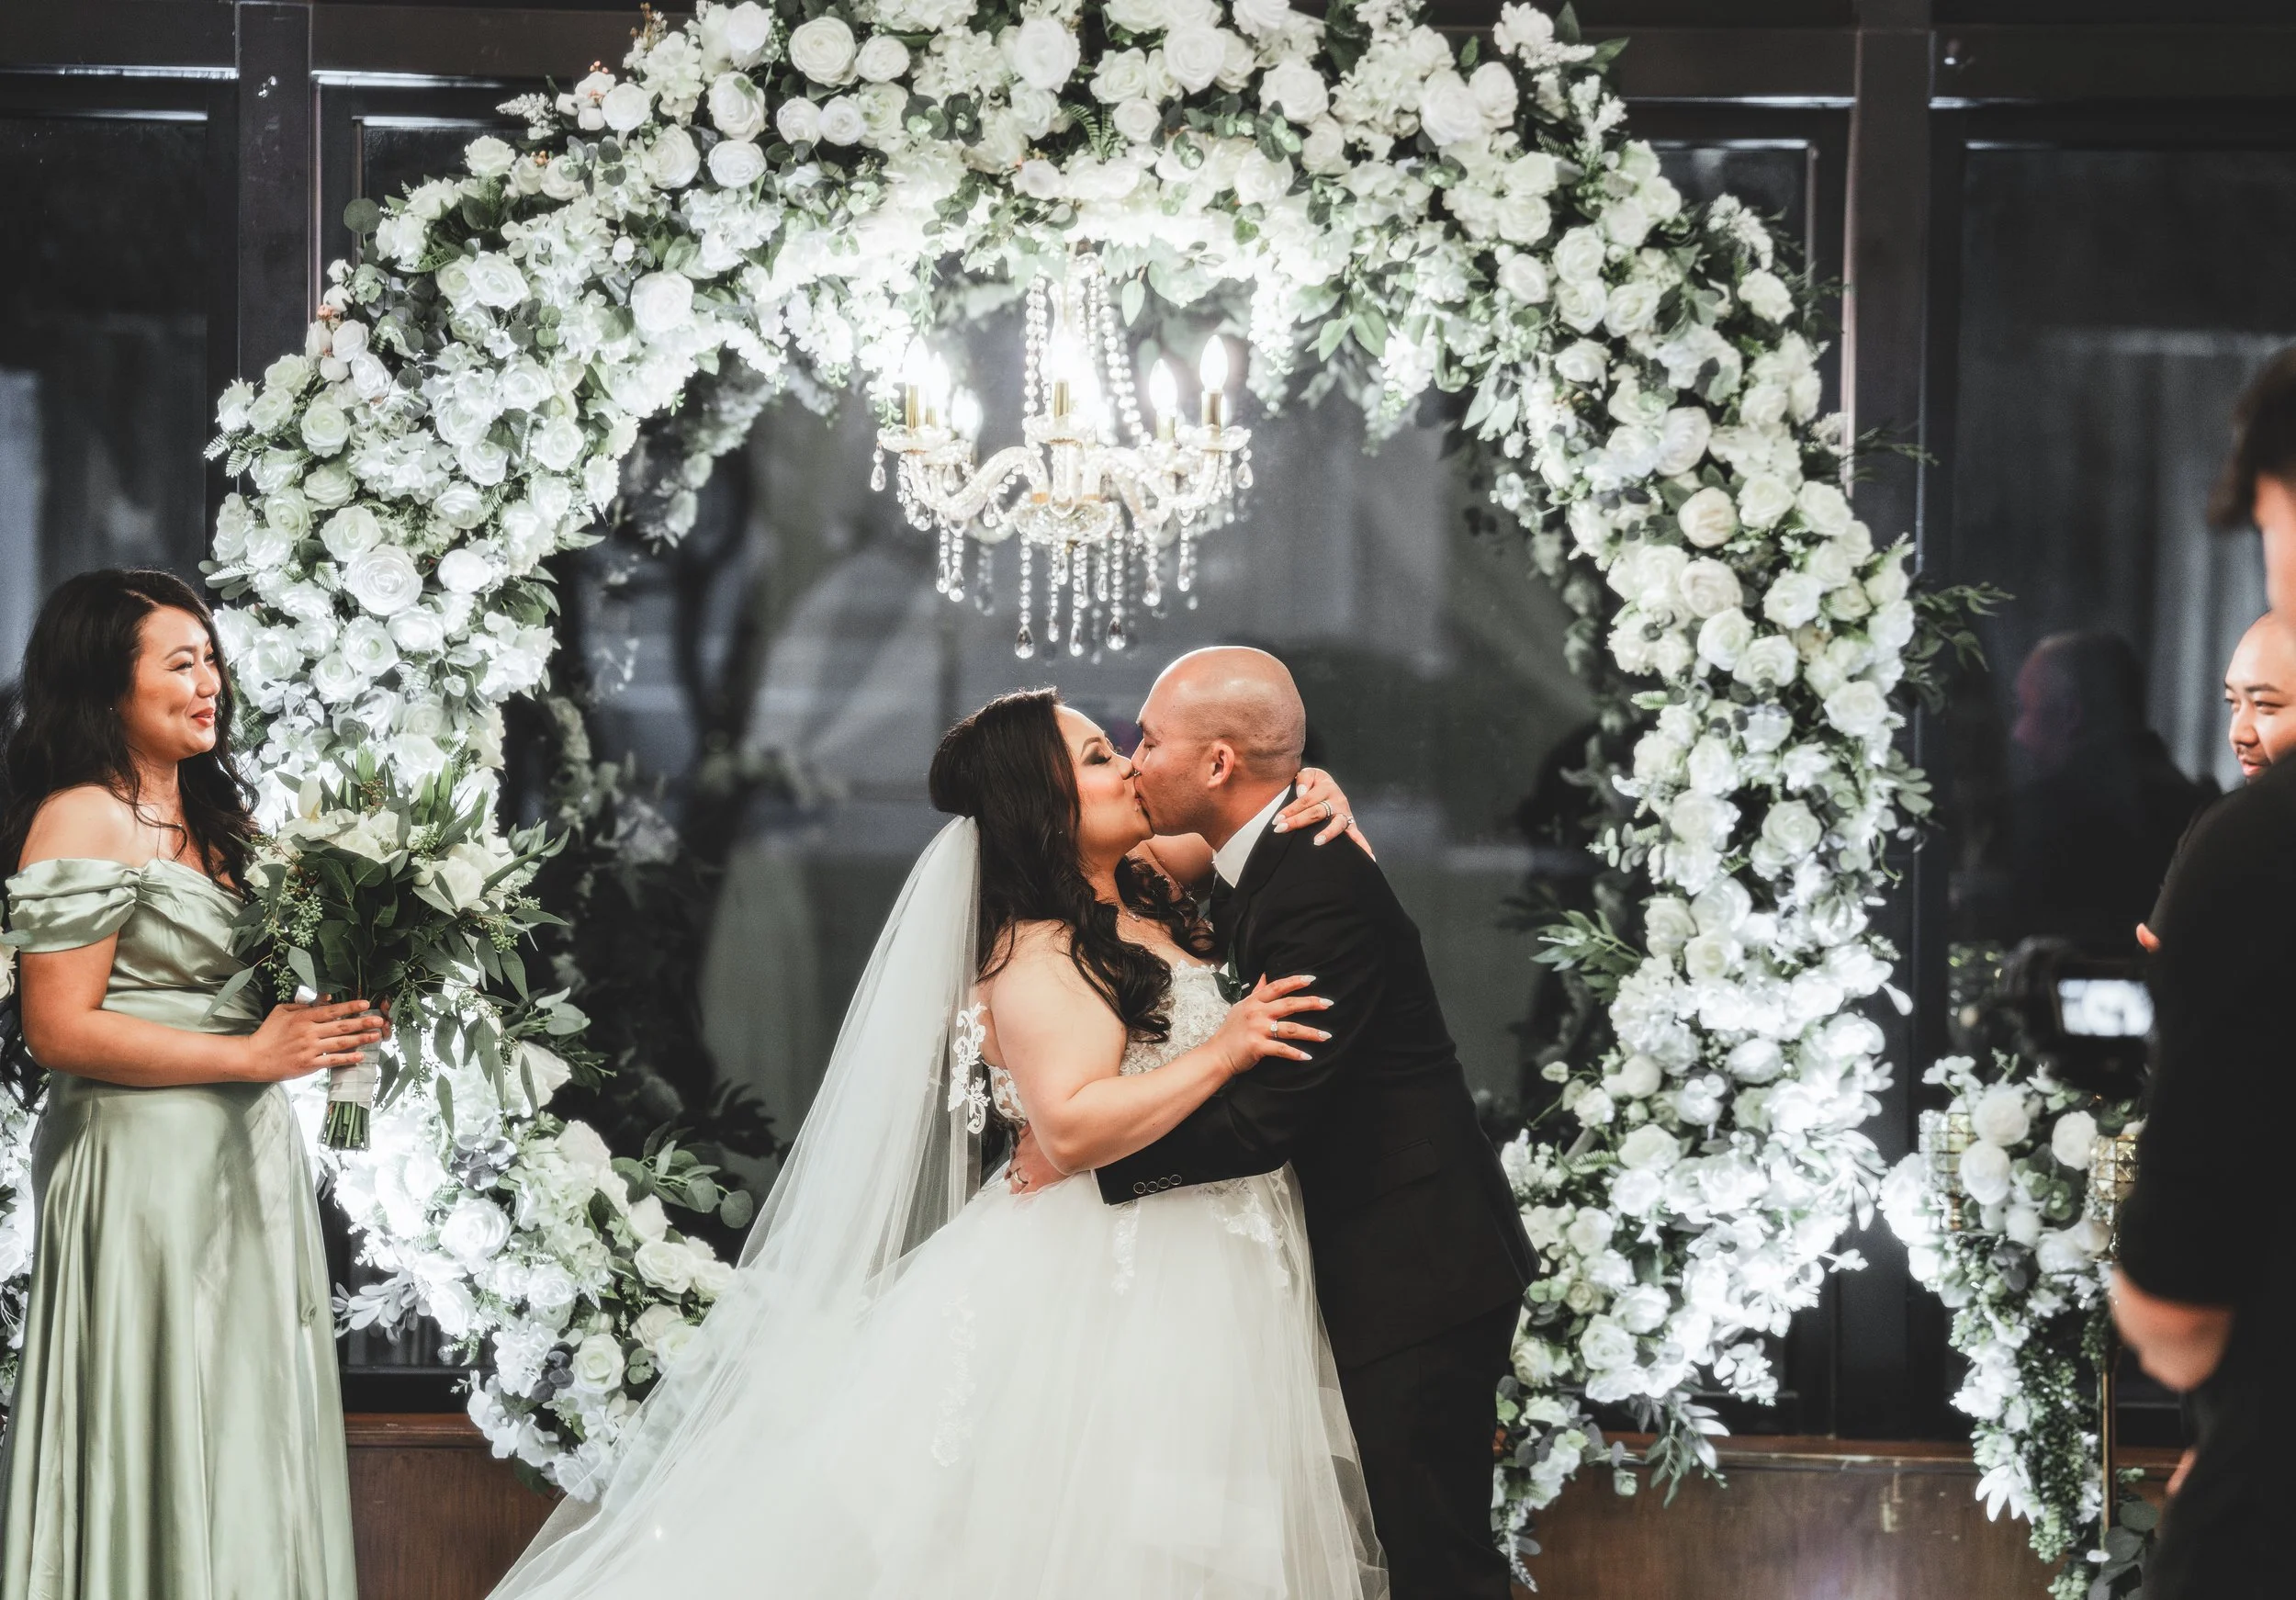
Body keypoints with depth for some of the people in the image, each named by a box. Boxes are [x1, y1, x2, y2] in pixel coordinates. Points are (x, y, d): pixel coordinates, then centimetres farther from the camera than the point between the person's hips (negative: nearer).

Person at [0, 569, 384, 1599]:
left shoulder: (213, 818, 14)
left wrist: (322, 1031, 3)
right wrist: (252, 1056, -17)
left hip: (246, 1161, 9)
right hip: (147, 1164, -8)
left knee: (247, 1429, 10)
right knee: (165, 1436, -3)